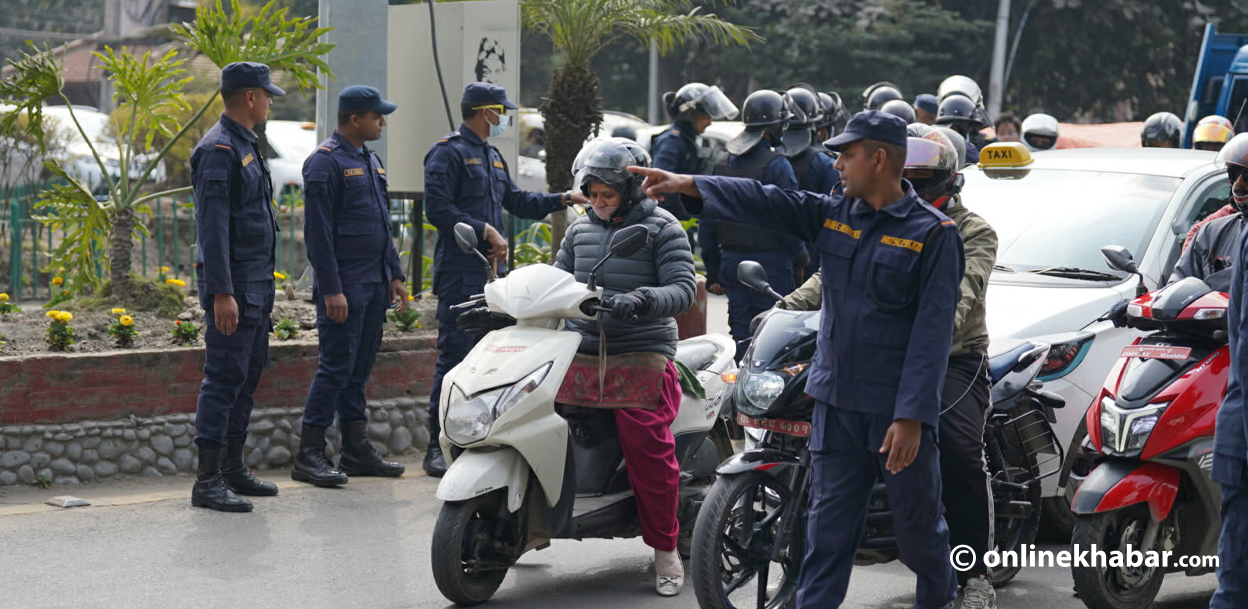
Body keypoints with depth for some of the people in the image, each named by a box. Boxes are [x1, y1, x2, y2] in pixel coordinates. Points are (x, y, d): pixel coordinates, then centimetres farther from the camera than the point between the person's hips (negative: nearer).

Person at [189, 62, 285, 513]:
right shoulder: (218, 150, -15)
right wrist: (221, 293, -25)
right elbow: (212, 226, -21)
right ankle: (208, 481, -9)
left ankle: (233, 469, 21)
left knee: (248, 374, 13)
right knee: (224, 377, -10)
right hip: (233, 285, -10)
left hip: (257, 284, 10)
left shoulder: (246, 146, 17)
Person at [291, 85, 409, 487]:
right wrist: (331, 289, -19)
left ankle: (357, 451, 17)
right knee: (336, 368, -9)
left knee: (360, 368, 11)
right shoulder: (325, 163, -11)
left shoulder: (370, 161, 17)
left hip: (374, 287, 8)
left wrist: (395, 274, 17)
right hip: (344, 287, -8)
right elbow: (318, 231, -15)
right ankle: (309, 457, -5)